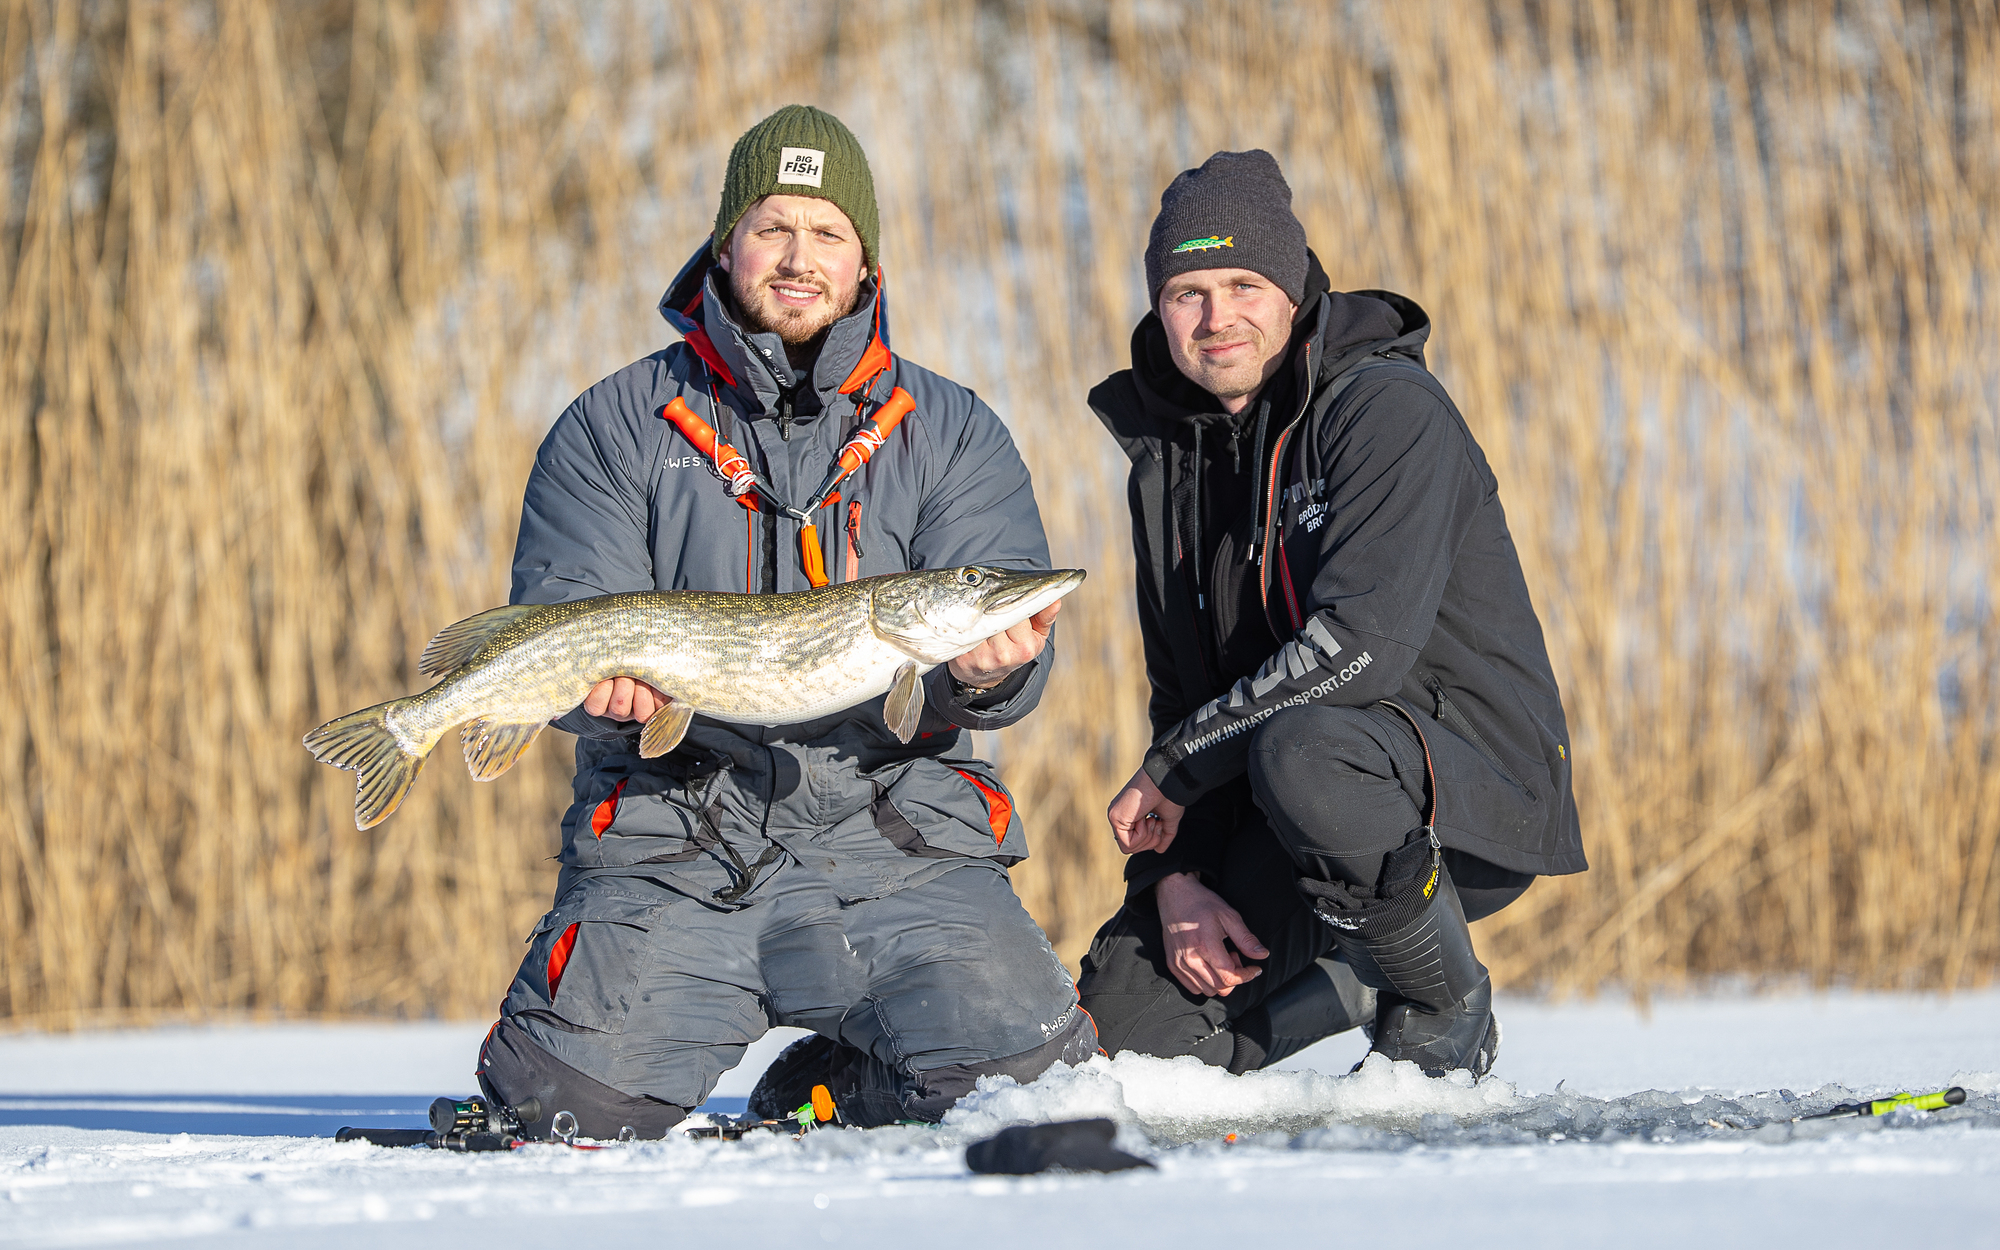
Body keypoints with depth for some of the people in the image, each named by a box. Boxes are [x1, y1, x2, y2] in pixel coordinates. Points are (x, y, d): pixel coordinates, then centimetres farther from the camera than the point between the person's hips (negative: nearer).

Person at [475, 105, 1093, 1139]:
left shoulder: (954, 434, 11)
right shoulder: (614, 428, 9)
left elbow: (1009, 647, 0)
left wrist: (989, 671, -24)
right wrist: (608, 675, -23)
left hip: (889, 833, 1)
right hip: (672, 837, -1)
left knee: (1032, 1077, -20)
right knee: (579, 1096, -23)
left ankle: (834, 1087, 11)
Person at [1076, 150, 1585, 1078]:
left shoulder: (1388, 410, -14)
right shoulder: (1168, 460, 10)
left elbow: (1364, 644, -25)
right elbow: (1178, 694, 12)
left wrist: (1177, 765, -16)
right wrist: (1174, 874, -5)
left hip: (1478, 778, -7)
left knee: (1301, 751, -40)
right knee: (1123, 1020, -8)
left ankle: (1447, 1010, -13)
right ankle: (1371, 971, 18)